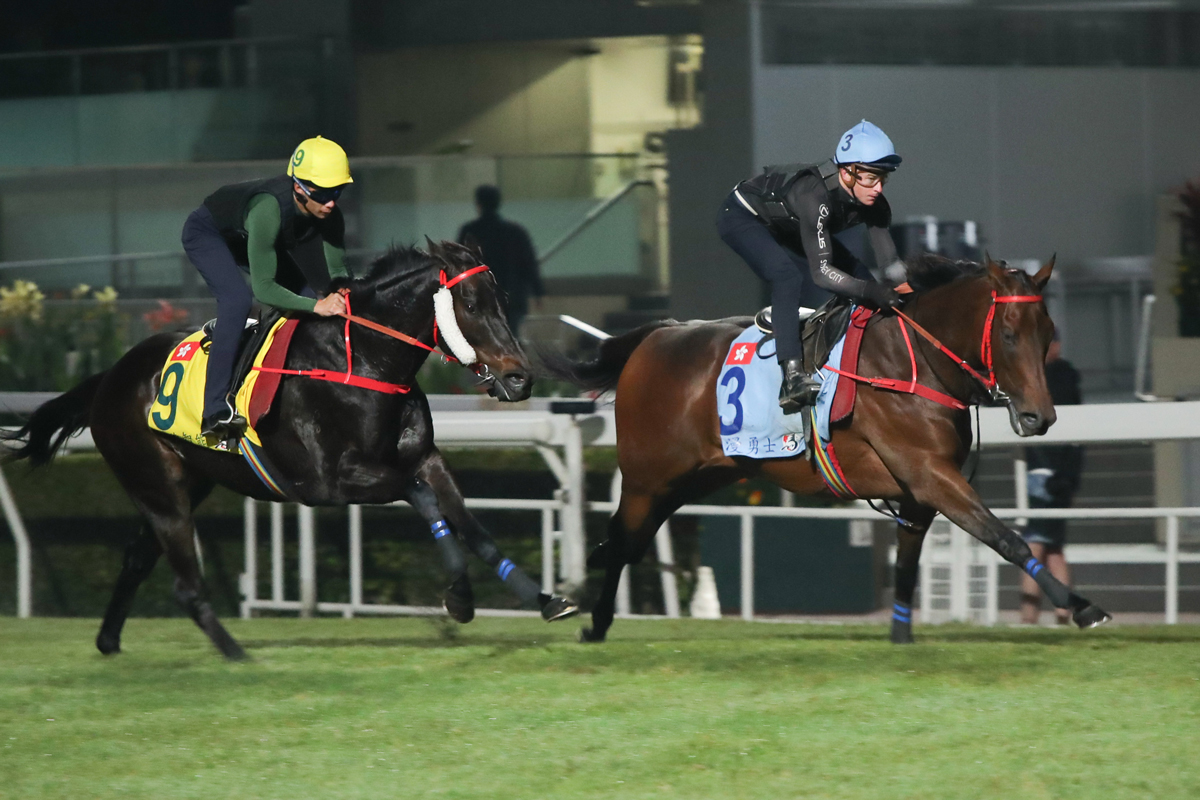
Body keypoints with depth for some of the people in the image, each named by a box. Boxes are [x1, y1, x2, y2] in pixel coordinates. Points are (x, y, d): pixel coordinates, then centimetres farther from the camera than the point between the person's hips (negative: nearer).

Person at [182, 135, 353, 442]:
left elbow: (338, 270, -12)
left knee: (306, 300, -2)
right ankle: (215, 411, -30)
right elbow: (263, 288, -43)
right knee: (238, 298, -29)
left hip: (249, 240, 8)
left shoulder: (329, 216, -25)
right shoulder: (270, 209, -45)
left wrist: (341, 293, -35)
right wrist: (316, 305, -50)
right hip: (206, 233, -8)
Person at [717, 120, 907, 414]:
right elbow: (822, 272, -46)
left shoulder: (874, 206, -22)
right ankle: (792, 377, -41)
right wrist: (873, 292, -56)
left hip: (787, 229, 9)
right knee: (788, 276, -33)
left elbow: (890, 266, -20)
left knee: (859, 276, 0)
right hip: (742, 218, -8)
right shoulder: (815, 196, -42)